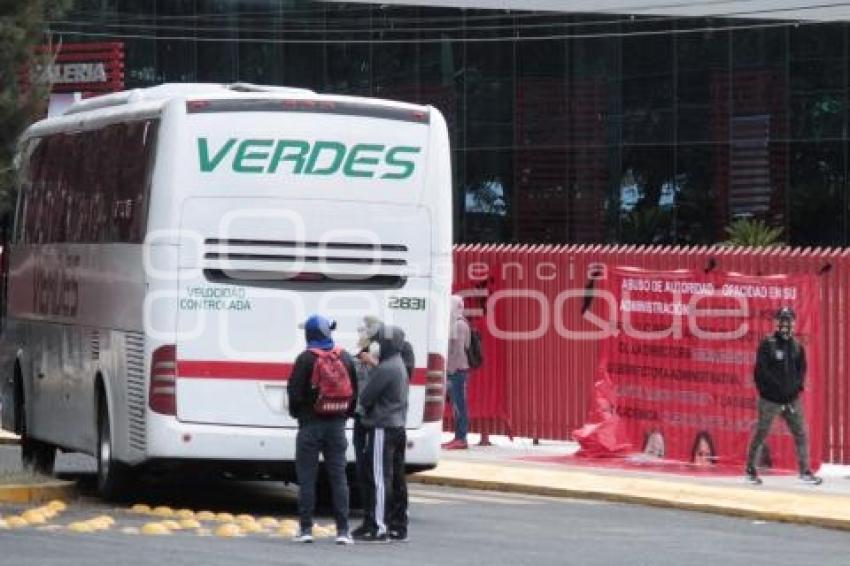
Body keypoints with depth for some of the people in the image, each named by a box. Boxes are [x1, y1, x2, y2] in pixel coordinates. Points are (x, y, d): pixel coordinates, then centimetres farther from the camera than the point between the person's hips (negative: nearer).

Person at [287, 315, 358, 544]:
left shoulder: (306, 359, -10)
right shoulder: (345, 358, 7)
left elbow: (295, 391, -11)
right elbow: (355, 392, 9)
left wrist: (296, 412, 6)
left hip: (311, 424, -4)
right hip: (337, 425, 4)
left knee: (307, 476, 2)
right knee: (338, 476, 6)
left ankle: (306, 528, 0)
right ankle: (342, 530, 2)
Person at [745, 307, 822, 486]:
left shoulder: (796, 346, 8)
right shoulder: (767, 345, -8)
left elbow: (801, 368, 13)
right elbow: (761, 370, -13)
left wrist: (798, 385, -3)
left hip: (792, 399, 4)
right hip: (770, 400, -4)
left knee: (801, 435, 1)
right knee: (760, 434, 4)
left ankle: (804, 472, 6)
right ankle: (751, 470, 16)